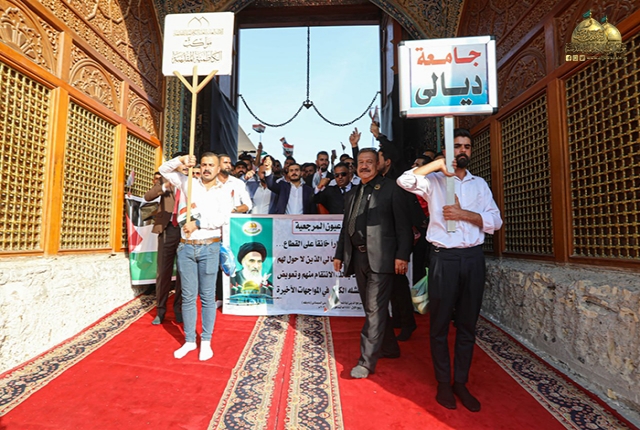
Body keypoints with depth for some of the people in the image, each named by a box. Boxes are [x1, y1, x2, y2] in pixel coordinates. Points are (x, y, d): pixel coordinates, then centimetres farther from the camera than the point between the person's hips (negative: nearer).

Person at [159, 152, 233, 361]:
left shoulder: (224, 192, 3)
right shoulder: (188, 183, 9)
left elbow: (223, 218, -11)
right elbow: (164, 169, 11)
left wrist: (197, 223, -15)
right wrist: (181, 160, -5)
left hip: (209, 248, -2)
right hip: (186, 247, 2)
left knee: (207, 296, 5)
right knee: (188, 296, 9)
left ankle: (206, 341, 18)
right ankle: (189, 340, 22)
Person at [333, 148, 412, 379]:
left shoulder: (390, 188, -2)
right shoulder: (352, 194, 18)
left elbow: (403, 224, -9)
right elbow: (346, 228, 21)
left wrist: (402, 255, -16)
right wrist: (339, 254, 16)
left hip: (380, 257, -7)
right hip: (358, 257, 7)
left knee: (375, 309, -3)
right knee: (372, 307, 16)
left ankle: (366, 361, 5)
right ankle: (389, 348, 34)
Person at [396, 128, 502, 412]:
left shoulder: (479, 184, 13)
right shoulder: (434, 181, 3)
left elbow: (494, 221, 4)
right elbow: (404, 181, -17)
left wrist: (463, 214, -11)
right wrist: (438, 163, -18)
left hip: (473, 258, 3)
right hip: (443, 258, -3)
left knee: (467, 324, 12)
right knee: (440, 324, 6)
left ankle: (461, 383, 27)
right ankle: (443, 382, 23)